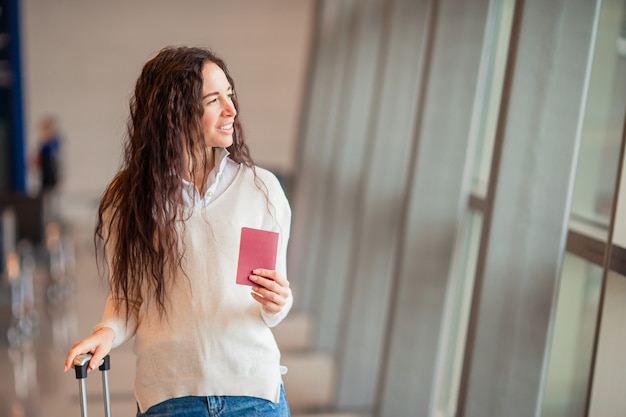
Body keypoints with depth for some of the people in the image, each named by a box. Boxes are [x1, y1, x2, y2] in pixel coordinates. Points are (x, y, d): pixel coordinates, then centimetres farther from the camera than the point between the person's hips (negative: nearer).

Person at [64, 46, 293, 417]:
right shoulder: (128, 197, -3)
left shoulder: (261, 187, -2)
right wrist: (109, 331, -13)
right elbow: (126, 295, 5)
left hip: (255, 387, 1)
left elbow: (273, 308, 4)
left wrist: (276, 304, -17)